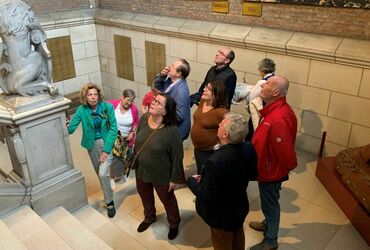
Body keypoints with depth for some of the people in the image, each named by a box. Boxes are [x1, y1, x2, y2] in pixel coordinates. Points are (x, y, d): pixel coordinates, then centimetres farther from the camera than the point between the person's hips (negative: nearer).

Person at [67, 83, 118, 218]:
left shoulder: (107, 107, -14)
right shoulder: (82, 110, -9)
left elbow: (113, 128, -14)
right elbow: (71, 128, -13)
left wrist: (106, 150, -18)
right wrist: (66, 126, -38)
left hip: (107, 143, -3)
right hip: (92, 145, 3)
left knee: (103, 173, -13)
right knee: (100, 174, 15)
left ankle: (110, 202, 9)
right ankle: (108, 195, 42)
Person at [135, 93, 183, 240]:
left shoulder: (171, 131, -31)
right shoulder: (143, 118, -13)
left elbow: (177, 157, -20)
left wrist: (174, 179, -13)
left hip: (161, 175, -6)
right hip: (141, 170, 6)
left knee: (167, 200, 21)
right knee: (145, 196, 30)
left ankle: (174, 223, 51)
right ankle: (149, 217, 61)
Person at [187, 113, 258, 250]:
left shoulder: (215, 161, -40)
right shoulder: (249, 148, -18)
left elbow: (205, 195, -28)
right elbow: (253, 175, -1)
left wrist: (191, 181, -11)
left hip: (222, 215, -6)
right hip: (240, 207, 6)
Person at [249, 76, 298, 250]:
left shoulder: (278, 119, -36)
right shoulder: (278, 109, -2)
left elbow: (285, 151, -30)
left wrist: (290, 167, -13)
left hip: (271, 170, -9)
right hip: (269, 167, 9)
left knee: (270, 203, 11)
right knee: (269, 202, 29)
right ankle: (268, 224, 53)